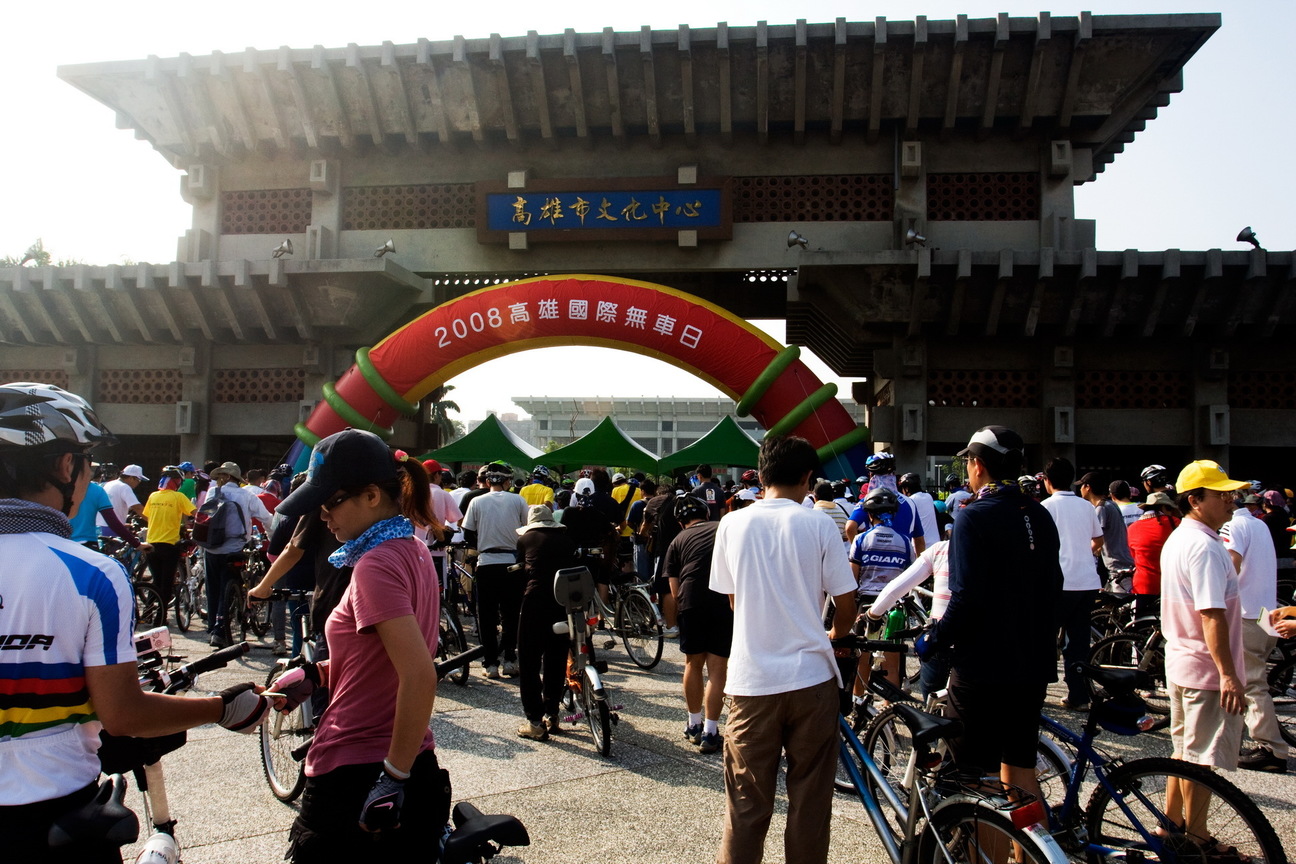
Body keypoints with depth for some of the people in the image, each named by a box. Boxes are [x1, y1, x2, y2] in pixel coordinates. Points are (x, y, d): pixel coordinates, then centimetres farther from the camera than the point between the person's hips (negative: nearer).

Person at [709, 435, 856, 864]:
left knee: (746, 803, 10)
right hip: (811, 677, -1)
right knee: (810, 799, 12)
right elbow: (846, 603, -2)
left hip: (751, 679, 1)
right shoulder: (819, 525, -5)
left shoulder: (733, 524, 0)